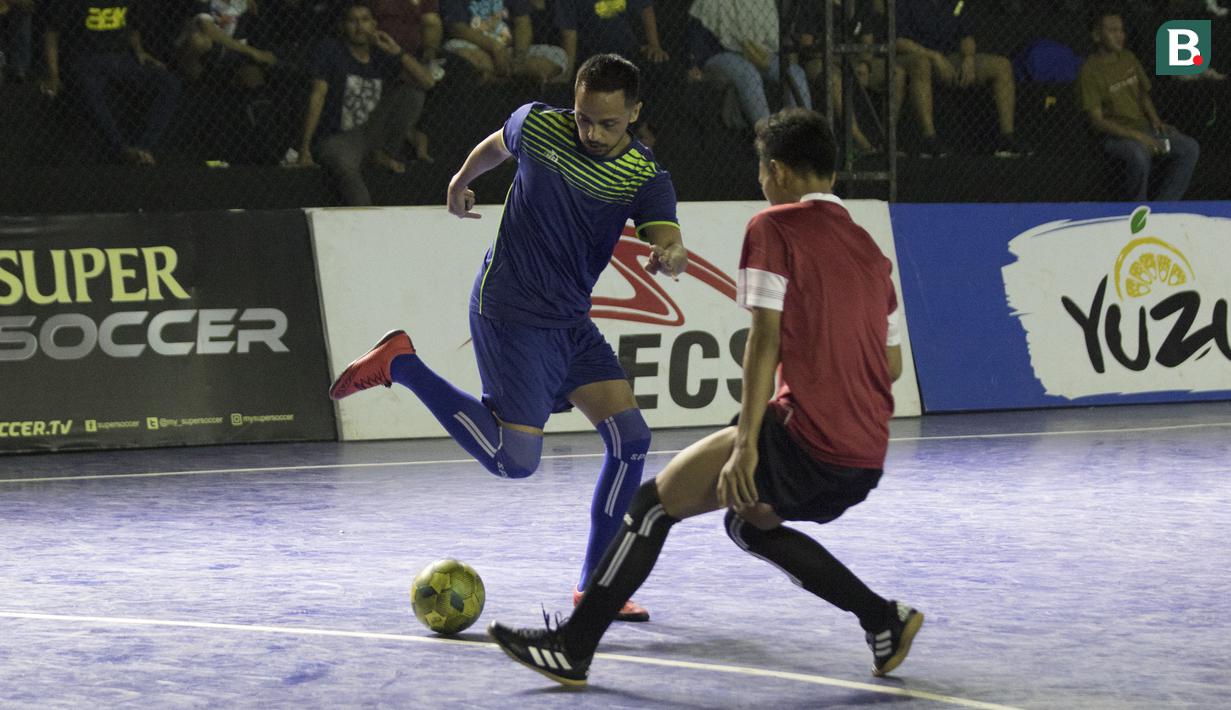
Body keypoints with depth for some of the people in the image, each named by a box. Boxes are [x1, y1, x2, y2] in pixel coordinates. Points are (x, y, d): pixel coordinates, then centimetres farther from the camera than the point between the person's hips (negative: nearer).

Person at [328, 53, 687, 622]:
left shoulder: (645, 180, -7)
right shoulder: (538, 126, -9)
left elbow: (666, 236, -24)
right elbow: (495, 146, 15)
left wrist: (671, 254, -48)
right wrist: (461, 182, 32)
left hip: (571, 321, 4)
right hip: (510, 313, -4)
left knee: (631, 439, -7)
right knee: (516, 461, -13)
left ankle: (595, 585, 5)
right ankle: (401, 365, 3)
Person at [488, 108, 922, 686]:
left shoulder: (774, 227, -3)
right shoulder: (869, 247, 17)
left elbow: (766, 340, -12)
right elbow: (892, 364, 20)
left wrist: (746, 444, -16)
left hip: (805, 438, -8)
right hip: (869, 457, 8)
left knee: (655, 503, 2)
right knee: (748, 522, 30)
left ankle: (572, 647, 2)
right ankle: (884, 619, 20)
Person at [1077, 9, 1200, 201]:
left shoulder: (1129, 59, 12)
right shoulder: (1090, 71, -10)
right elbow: (1097, 120, -14)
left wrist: (1156, 122, 2)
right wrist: (1136, 136, -23)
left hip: (1143, 129, 7)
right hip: (1115, 135, -7)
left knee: (1190, 148, -12)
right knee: (1139, 156, -38)